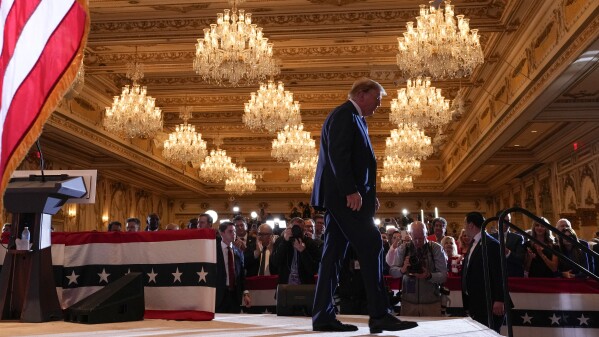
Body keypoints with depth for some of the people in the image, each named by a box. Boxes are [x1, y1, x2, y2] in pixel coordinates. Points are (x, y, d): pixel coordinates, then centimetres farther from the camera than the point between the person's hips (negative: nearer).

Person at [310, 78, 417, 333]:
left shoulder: (354, 119, 24)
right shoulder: (344, 115, -6)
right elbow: (338, 155, -18)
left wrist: (369, 194, 14)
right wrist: (351, 191, -24)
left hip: (339, 196, 10)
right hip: (344, 194, -10)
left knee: (334, 253, 6)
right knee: (371, 245, -11)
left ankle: (323, 317, 8)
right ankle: (379, 315, -8)